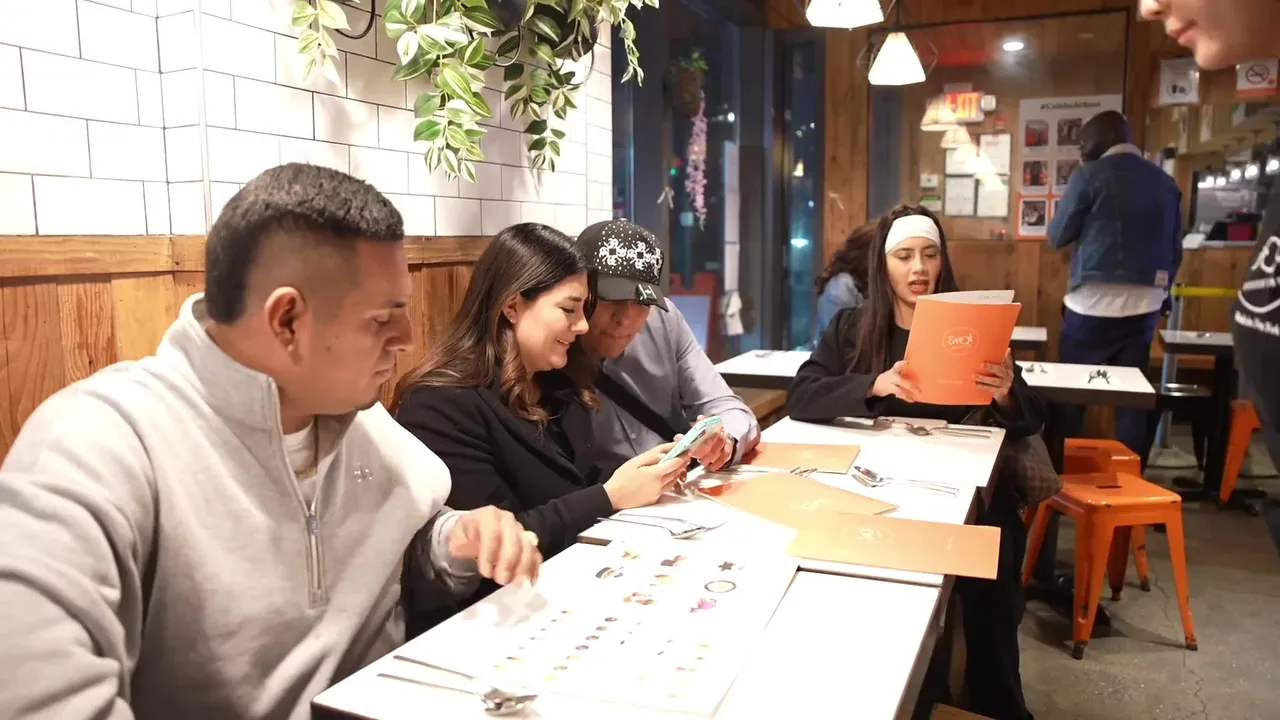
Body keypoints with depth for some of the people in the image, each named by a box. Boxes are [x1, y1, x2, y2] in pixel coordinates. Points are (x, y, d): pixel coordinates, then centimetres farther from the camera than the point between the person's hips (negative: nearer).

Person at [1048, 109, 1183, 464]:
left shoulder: (1090, 175, -5)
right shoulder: (1166, 182, 10)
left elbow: (1058, 236, 0)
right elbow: (1175, 249, 14)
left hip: (1094, 302, -5)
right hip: (1145, 305, 5)